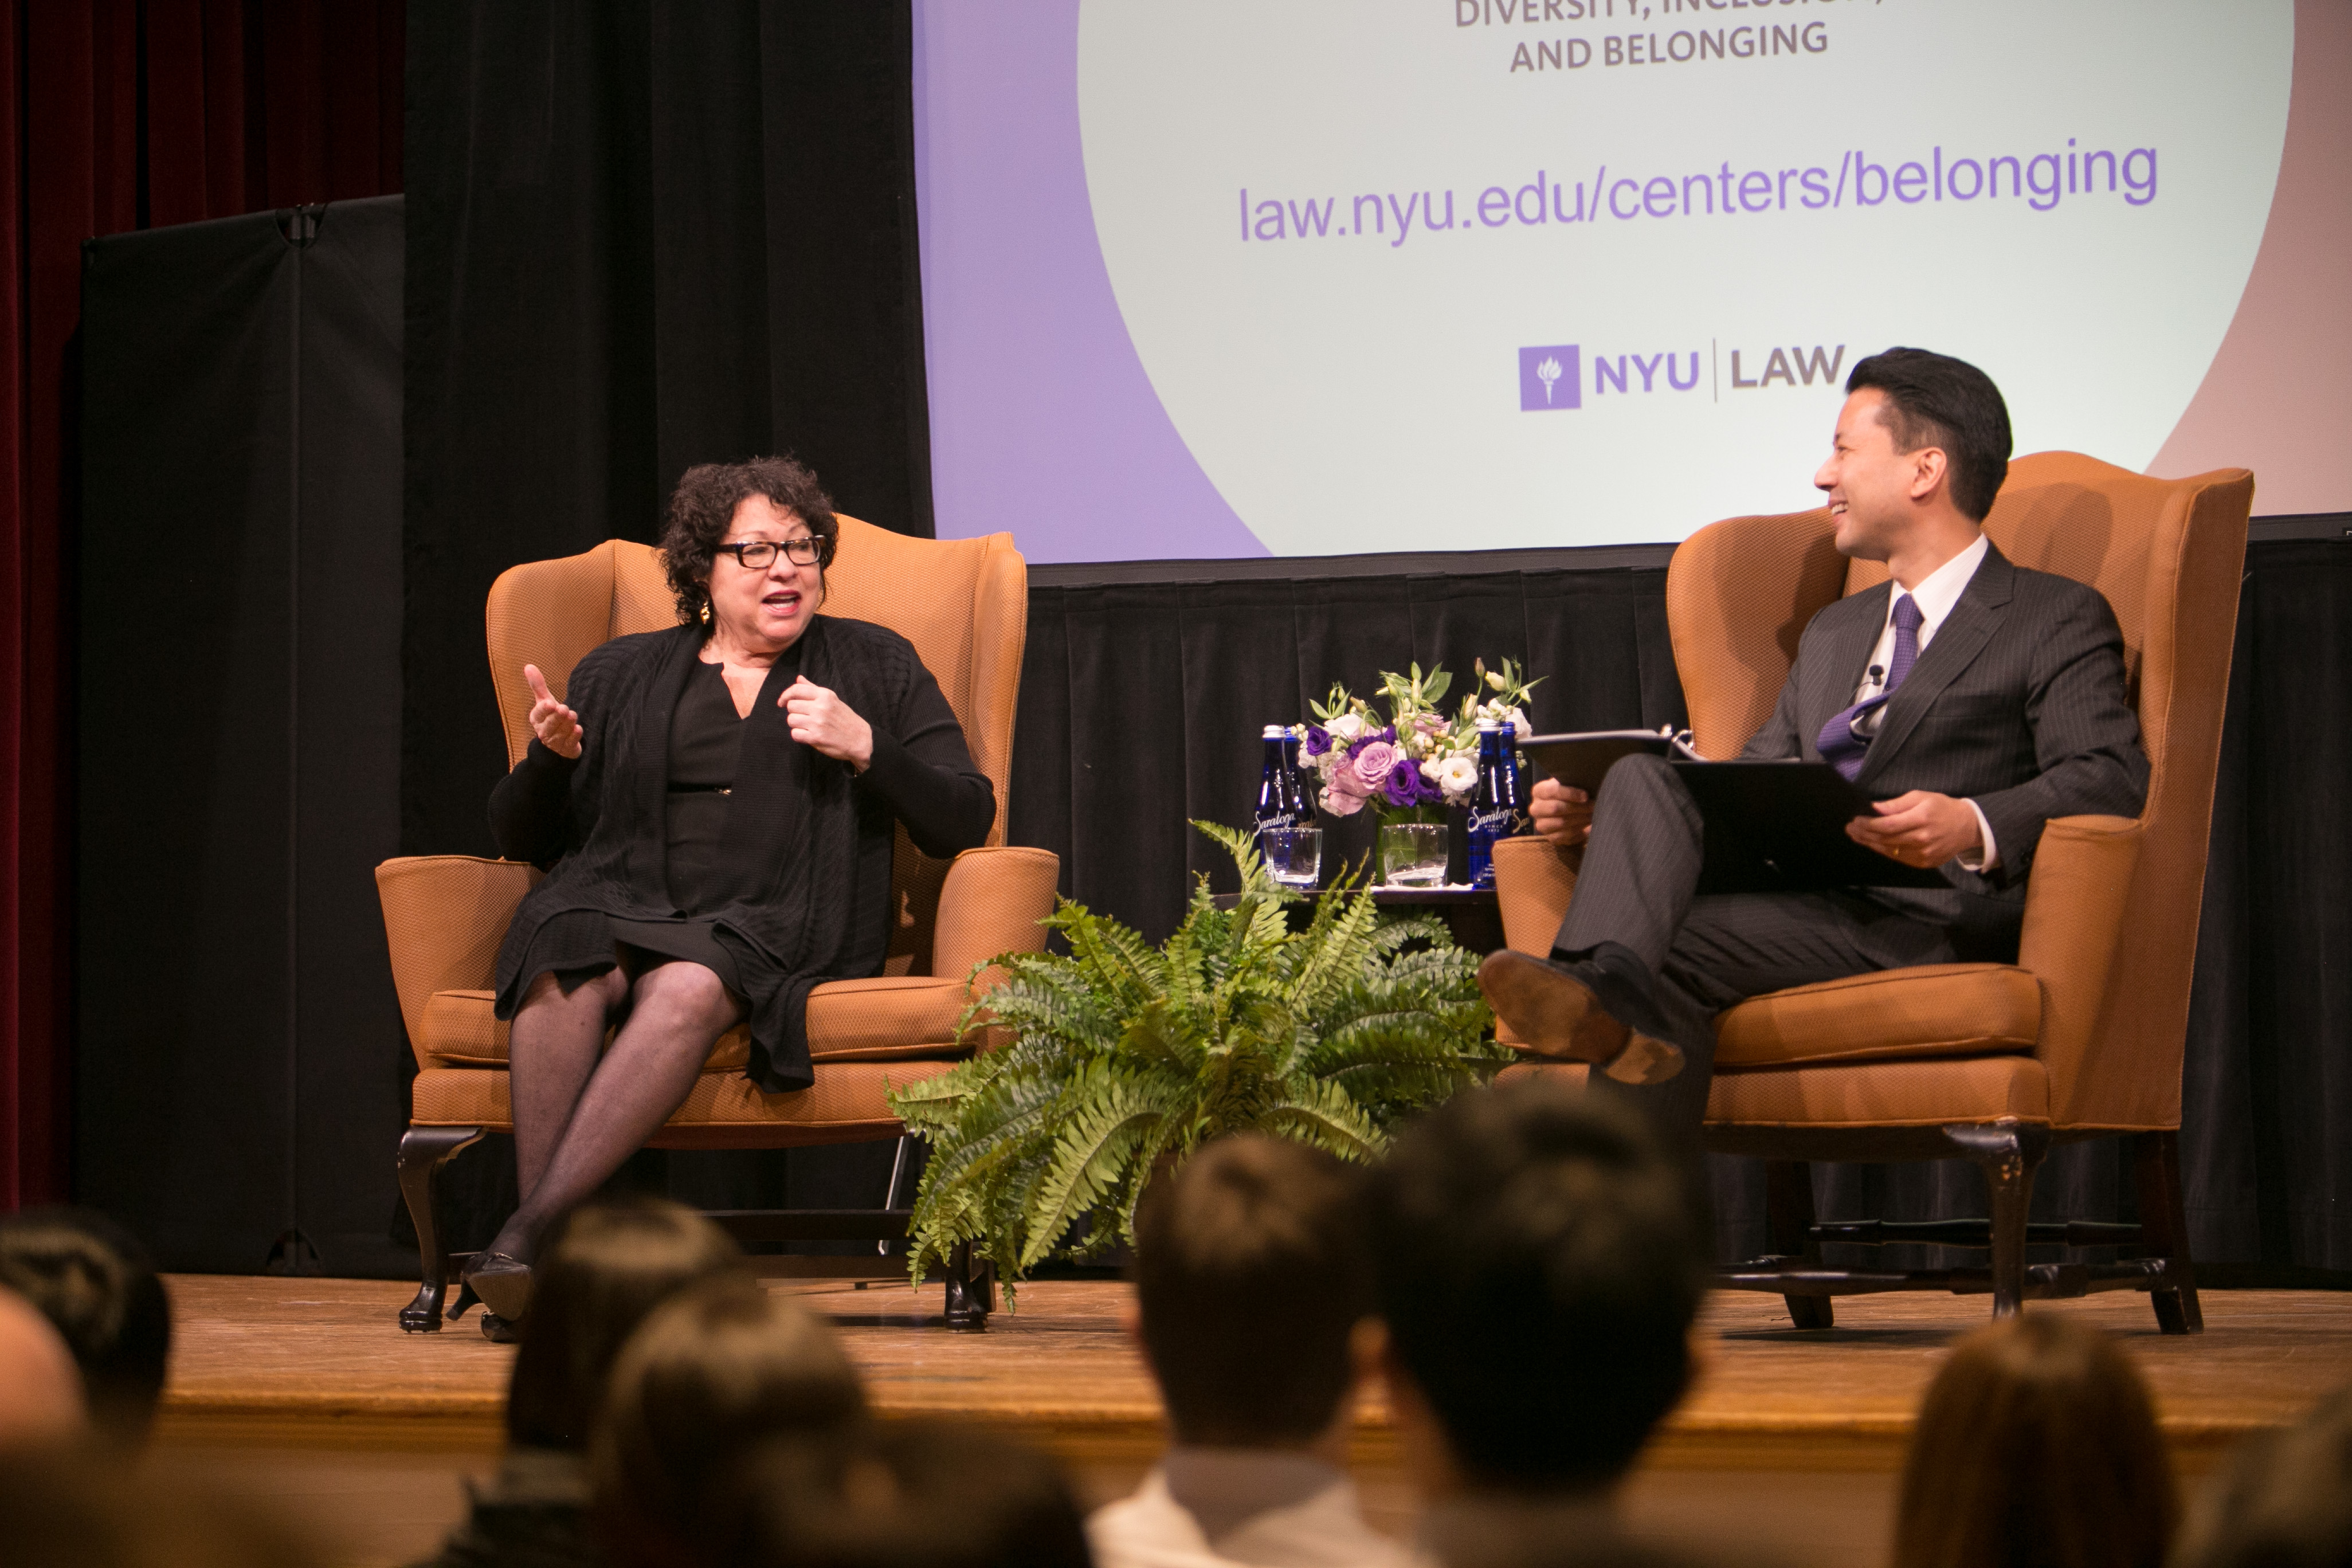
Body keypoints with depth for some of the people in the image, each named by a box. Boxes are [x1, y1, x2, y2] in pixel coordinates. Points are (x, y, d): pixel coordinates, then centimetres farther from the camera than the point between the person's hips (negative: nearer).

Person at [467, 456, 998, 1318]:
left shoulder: (874, 665, 19)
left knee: (687, 987, -37)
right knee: (566, 970, -35)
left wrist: (864, 747, -6)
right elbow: (522, 838, 21)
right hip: (619, 905, 2)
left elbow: (966, 819, 10)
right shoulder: (621, 674, 23)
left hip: (771, 926, -2)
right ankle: (538, 1279, -42)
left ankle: (531, 1233, -44)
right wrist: (550, 758, 0)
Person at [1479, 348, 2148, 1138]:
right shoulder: (1833, 634, 34)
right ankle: (1609, 996, -47)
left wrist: (1972, 827, -25)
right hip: (1795, 905, 6)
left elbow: (2112, 780, -7)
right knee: (1643, 777, -24)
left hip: (1934, 917, -6)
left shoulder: (2060, 619, 9)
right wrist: (1603, 822, 11)